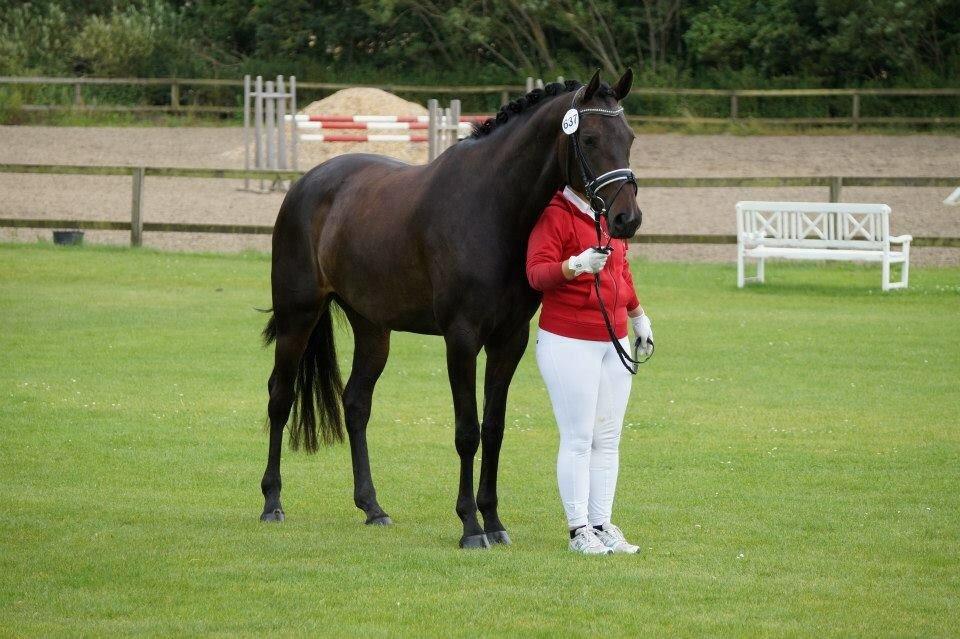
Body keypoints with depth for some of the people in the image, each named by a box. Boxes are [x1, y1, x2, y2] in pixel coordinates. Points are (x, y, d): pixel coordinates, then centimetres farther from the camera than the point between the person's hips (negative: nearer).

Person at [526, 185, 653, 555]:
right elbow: (536, 273, -21)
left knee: (608, 440, 8)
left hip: (615, 341, 7)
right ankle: (579, 529, 2)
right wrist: (575, 266, -38)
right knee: (578, 439, -4)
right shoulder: (554, 217, -11)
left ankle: (602, 525, 14)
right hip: (568, 343, -7)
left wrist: (639, 317, 32)